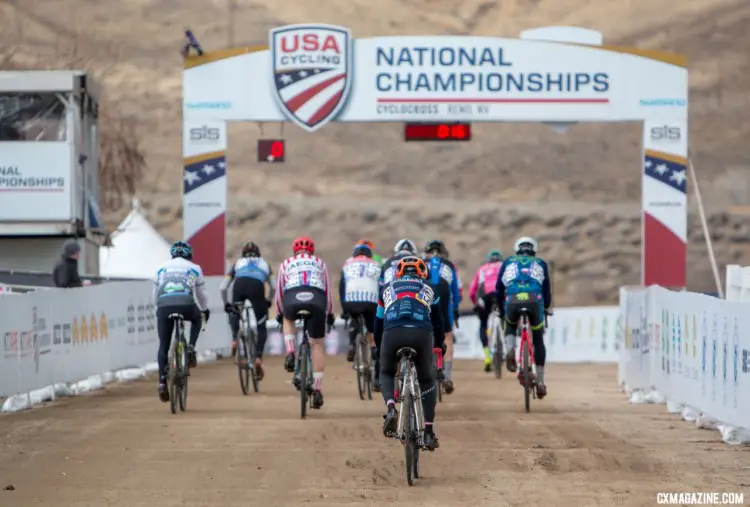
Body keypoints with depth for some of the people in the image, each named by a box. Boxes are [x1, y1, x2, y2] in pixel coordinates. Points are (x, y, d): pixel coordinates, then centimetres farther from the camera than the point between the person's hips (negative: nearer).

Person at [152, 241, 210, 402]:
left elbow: (155, 296, 30)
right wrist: (205, 310, 50)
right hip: (186, 306, -1)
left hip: (164, 306, 1)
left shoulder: (162, 268, 27)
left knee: (163, 346, 12)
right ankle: (191, 349, 13)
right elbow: (201, 295, 31)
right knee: (197, 318, 35)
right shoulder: (194, 268, 24)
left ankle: (162, 382, -2)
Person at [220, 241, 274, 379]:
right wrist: (269, 301, 45)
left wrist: (226, 304, 43)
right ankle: (258, 357, -10)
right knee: (261, 326, 9)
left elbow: (223, 287, 30)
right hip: (257, 285, -1)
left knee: (234, 314, 31)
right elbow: (274, 286, 29)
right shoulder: (264, 263, 36)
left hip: (239, 284, 1)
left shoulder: (238, 263, 35)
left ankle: (235, 339, 6)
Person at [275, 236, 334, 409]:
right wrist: (329, 313, 48)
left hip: (292, 298, 0)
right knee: (317, 344, 12)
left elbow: (279, 292, 37)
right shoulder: (320, 263, 32)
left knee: (288, 320, 36)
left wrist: (280, 313, 50)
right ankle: (317, 391, 6)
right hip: (316, 299, 0)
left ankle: (290, 353, 11)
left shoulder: (286, 264, 32)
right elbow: (327, 291, 36)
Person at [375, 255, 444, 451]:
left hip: (392, 333, 0)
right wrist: (440, 343, 57)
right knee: (427, 381, 22)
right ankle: (429, 431, 12)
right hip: (421, 334, 0)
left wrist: (377, 346, 55)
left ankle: (390, 406, -5)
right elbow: (438, 322, 38)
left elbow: (378, 323, 38)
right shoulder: (428, 291, 31)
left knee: (386, 373, 26)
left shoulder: (387, 289, 32)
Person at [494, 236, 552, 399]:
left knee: (510, 326, 33)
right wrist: (546, 308, 41)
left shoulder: (508, 263, 29)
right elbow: (546, 289, 26)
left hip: (512, 301, 0)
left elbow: (499, 289, 27)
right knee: (538, 341, 16)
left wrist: (500, 308, 39)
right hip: (534, 301, 0)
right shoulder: (540, 264, 29)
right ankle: (540, 382, 12)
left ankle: (510, 350, 2)